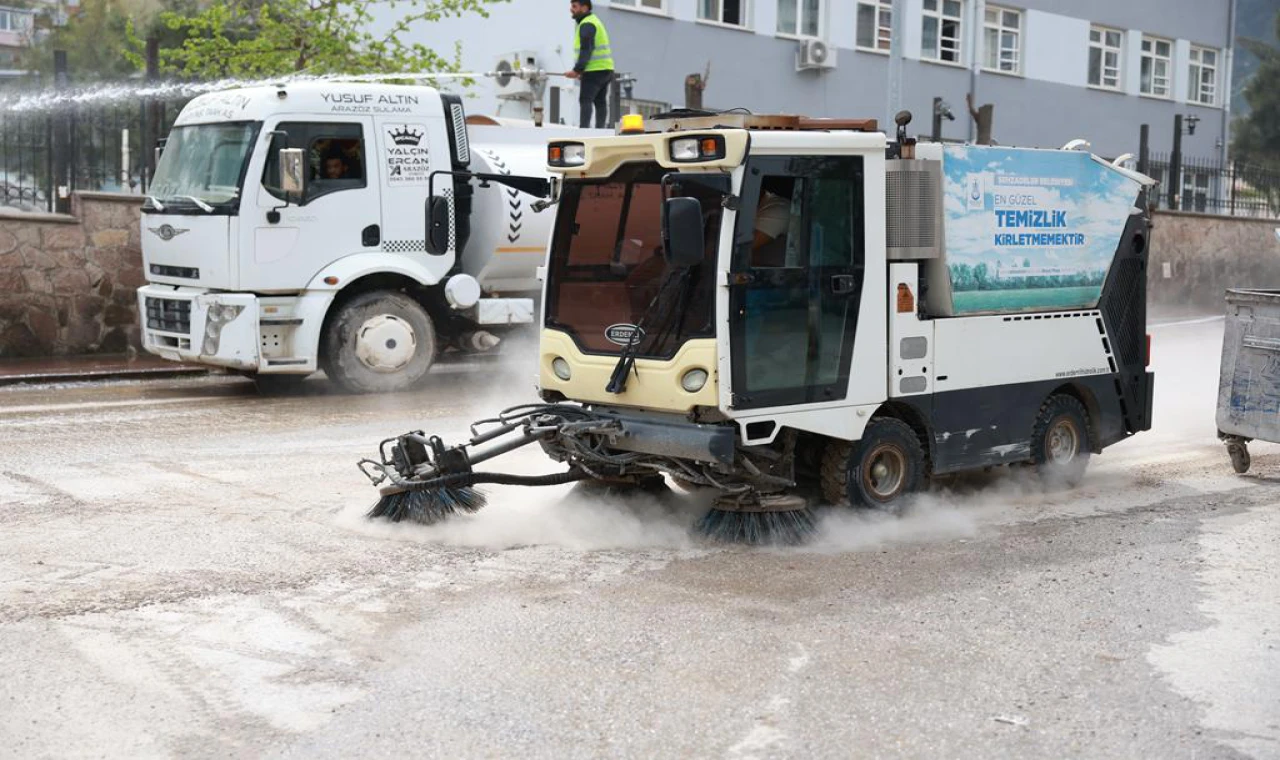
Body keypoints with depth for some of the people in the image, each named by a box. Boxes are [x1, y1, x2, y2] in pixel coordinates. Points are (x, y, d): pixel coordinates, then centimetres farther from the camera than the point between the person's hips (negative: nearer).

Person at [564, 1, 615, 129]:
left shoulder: (587, 24, -11)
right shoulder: (594, 21, 22)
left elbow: (586, 50, -20)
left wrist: (577, 70, -23)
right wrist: (581, 70, 21)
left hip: (595, 70, -10)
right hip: (605, 69, 10)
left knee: (585, 100, -13)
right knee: (600, 102, 10)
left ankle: (584, 129, -21)